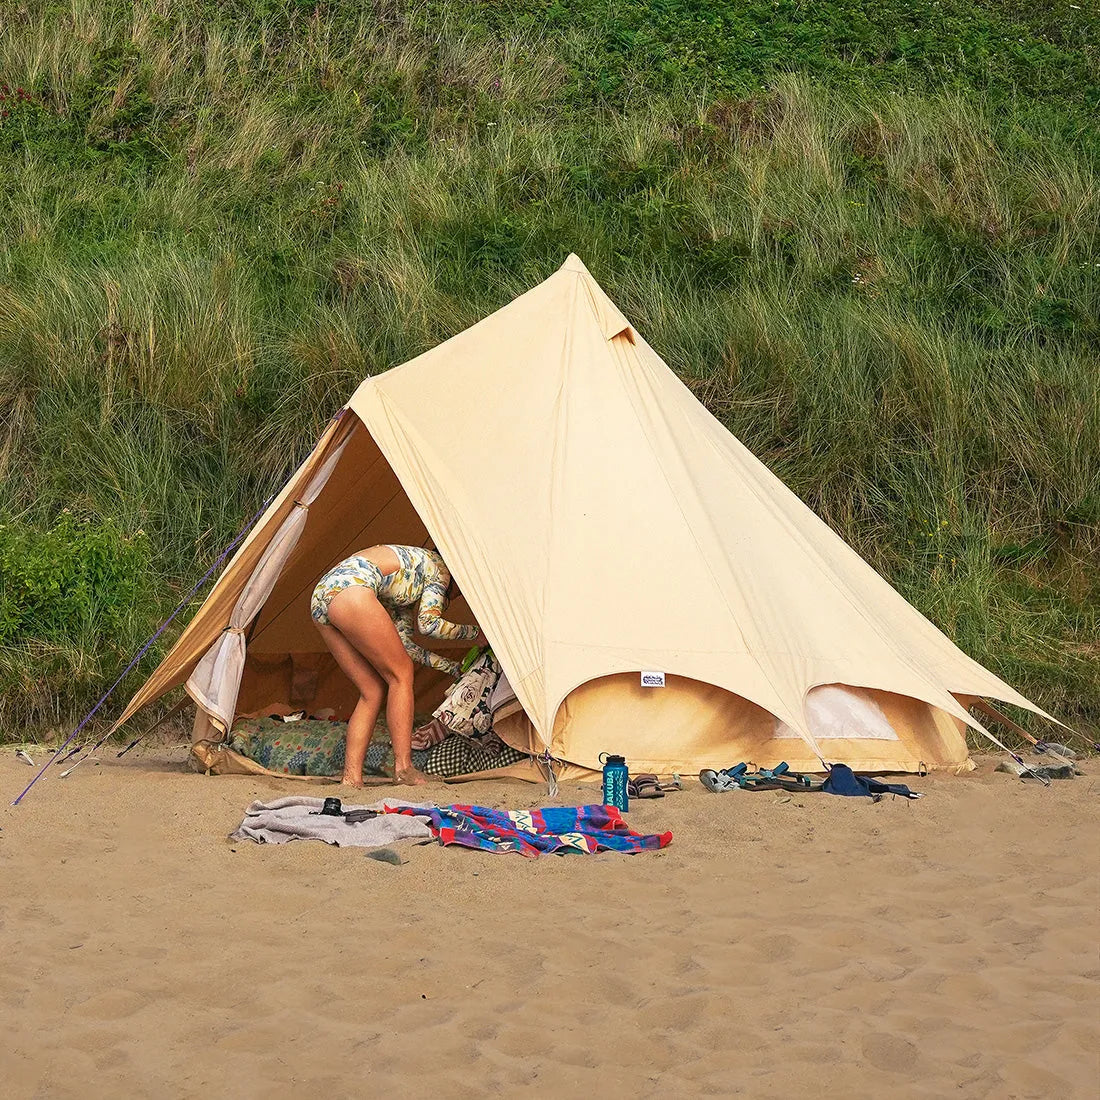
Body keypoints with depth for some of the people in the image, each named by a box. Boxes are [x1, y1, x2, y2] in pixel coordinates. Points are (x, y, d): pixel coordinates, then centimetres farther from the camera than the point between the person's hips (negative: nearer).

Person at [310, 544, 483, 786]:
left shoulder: (407, 585, 36)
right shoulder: (439, 567, 15)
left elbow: (404, 642, 31)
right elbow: (429, 624, 3)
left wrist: (453, 668, 36)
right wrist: (475, 633, 17)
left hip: (320, 598, 9)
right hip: (350, 590, -9)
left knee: (373, 689, 13)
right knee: (400, 673, 4)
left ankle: (351, 776, 6)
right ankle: (403, 769, 1)